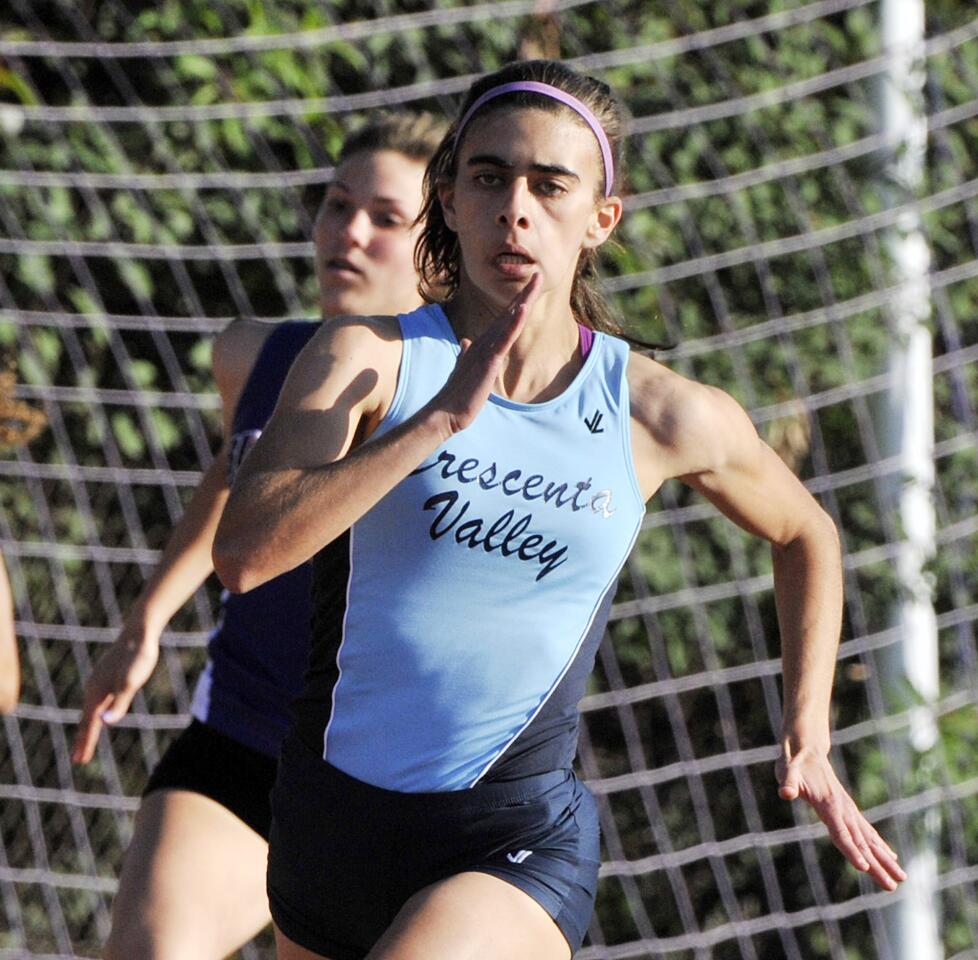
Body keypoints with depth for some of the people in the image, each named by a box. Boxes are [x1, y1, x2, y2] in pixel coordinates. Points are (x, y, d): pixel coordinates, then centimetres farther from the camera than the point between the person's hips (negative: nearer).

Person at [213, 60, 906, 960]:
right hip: (334, 816, 3)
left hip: (521, 844, -3)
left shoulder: (669, 419, -3)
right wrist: (441, 418, -25)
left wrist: (808, 740, 12)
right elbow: (243, 551, -22)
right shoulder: (366, 361, -7)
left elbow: (805, 533, 19)